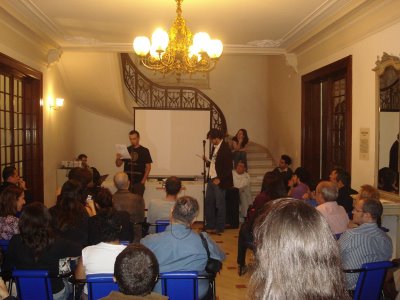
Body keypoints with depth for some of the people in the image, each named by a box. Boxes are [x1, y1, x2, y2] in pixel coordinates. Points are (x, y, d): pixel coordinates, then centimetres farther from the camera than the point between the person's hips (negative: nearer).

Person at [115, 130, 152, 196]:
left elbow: (148, 166, 0)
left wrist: (143, 180, -8)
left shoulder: (144, 150, 0)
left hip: (138, 182, -3)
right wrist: (118, 158, -10)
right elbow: (118, 165, 12)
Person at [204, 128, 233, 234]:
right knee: (208, 203, 13)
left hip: (219, 181, -8)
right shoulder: (214, 147, 10)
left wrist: (219, 179, -18)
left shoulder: (225, 148, -15)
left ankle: (219, 228, 13)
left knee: (220, 205, 2)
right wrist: (208, 160, 3)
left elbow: (228, 167, -17)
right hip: (211, 179, 8)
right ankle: (210, 226, 24)